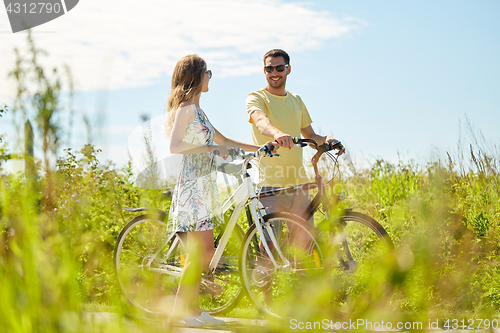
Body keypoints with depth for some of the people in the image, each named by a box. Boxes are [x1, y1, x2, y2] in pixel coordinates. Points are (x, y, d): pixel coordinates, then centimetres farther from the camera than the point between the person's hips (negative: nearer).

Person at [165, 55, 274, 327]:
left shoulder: (196, 110, 21)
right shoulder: (186, 108, -9)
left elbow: (221, 140, 30)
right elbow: (174, 146, -20)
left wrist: (257, 148, 30)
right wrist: (209, 148, -18)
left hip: (203, 186, 10)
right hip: (192, 185, -10)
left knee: (200, 252, 7)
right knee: (202, 252, -11)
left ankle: (192, 309, 11)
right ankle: (180, 310, -4)